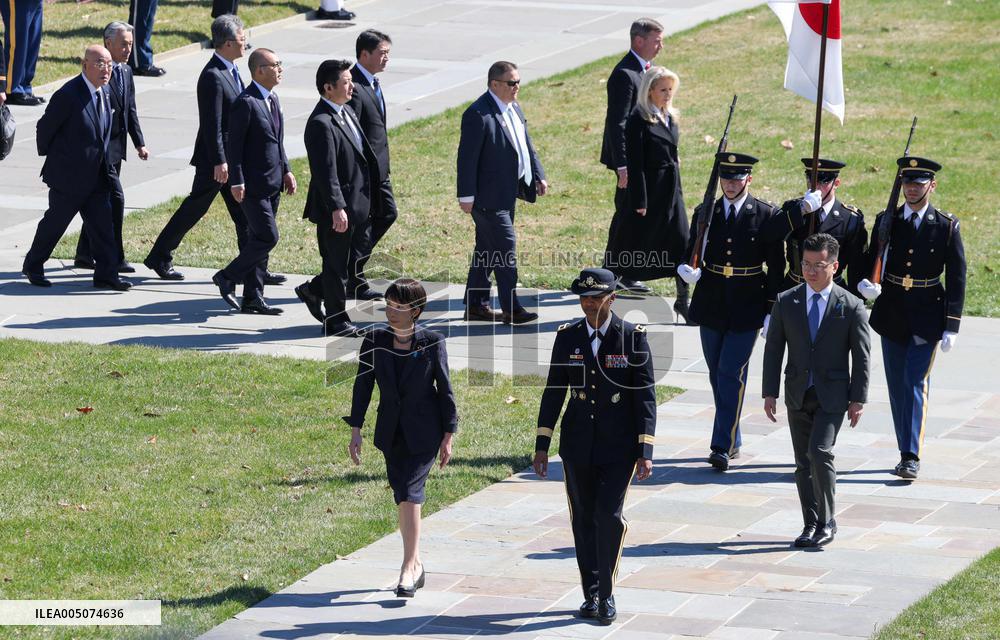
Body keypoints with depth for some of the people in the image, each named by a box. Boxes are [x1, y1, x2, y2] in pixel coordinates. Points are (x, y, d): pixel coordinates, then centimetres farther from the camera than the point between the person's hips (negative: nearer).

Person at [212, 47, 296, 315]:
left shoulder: (273, 99, 12)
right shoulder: (246, 103, -16)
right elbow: (234, 146, -16)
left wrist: (286, 170, 15)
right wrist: (236, 182, -18)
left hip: (273, 184, 9)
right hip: (254, 184, -9)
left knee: (259, 240, 10)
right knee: (267, 237, -11)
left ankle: (253, 298, 14)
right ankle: (228, 277, 4)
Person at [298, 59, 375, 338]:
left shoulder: (346, 112, 10)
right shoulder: (321, 124, -21)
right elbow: (325, 171, -24)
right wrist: (337, 208, -27)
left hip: (356, 204, 9)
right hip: (337, 208, -9)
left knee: (349, 263, 17)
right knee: (337, 265, 3)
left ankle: (313, 290, 36)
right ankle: (336, 321, 14)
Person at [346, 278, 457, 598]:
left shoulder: (433, 343, -10)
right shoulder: (375, 341, -2)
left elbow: (445, 389, -4)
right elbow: (363, 386, 3)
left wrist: (448, 437, -3)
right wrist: (355, 431, 0)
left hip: (424, 432, -4)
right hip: (391, 432, 4)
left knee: (409, 492, -15)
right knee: (403, 497, 9)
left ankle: (409, 567, -13)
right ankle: (416, 564, 22)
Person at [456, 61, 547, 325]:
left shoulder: (513, 108, 12)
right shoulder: (478, 114, -18)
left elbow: (527, 146, 20)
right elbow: (467, 157, -18)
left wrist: (538, 176, 10)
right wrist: (466, 195, -19)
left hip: (508, 193, 9)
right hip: (489, 195, -9)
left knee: (487, 250, 15)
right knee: (506, 248, -9)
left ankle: (476, 305, 22)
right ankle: (511, 309, -6)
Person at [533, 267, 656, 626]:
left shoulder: (633, 337, -5)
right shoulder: (567, 337, 4)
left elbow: (646, 396, -5)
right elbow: (553, 392, 9)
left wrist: (645, 452, -10)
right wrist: (542, 445, 6)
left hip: (618, 447, -3)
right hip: (578, 445, 3)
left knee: (609, 516, -12)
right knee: (583, 520, 8)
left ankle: (607, 595, 2)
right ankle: (591, 594, 19)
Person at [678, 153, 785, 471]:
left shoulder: (766, 216, -3)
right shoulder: (705, 214, 6)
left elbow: (776, 267, -1)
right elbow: (691, 253, 11)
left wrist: (771, 312, -4)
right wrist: (689, 270, -14)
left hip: (747, 309, -4)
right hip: (711, 307, 4)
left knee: (732, 373, -10)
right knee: (718, 375, 10)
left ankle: (723, 446, -10)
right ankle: (733, 441, 23)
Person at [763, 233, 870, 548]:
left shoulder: (851, 306, -5)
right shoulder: (786, 302, 2)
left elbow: (861, 356, -2)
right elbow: (773, 349, 5)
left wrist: (858, 399, -4)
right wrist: (770, 392, 0)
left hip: (832, 395, -4)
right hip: (798, 394, 4)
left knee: (820, 452, -18)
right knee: (803, 462, 7)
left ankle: (827, 522, -5)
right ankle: (810, 525, 16)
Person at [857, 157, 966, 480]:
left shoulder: (947, 226, -4)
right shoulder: (886, 221, 3)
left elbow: (956, 279, -3)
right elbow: (871, 261, 6)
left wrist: (952, 327, -7)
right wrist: (866, 285, -19)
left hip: (926, 318, -3)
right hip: (892, 316, 3)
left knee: (916, 384, -11)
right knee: (897, 388, 8)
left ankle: (912, 457, -11)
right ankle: (907, 452, 17)